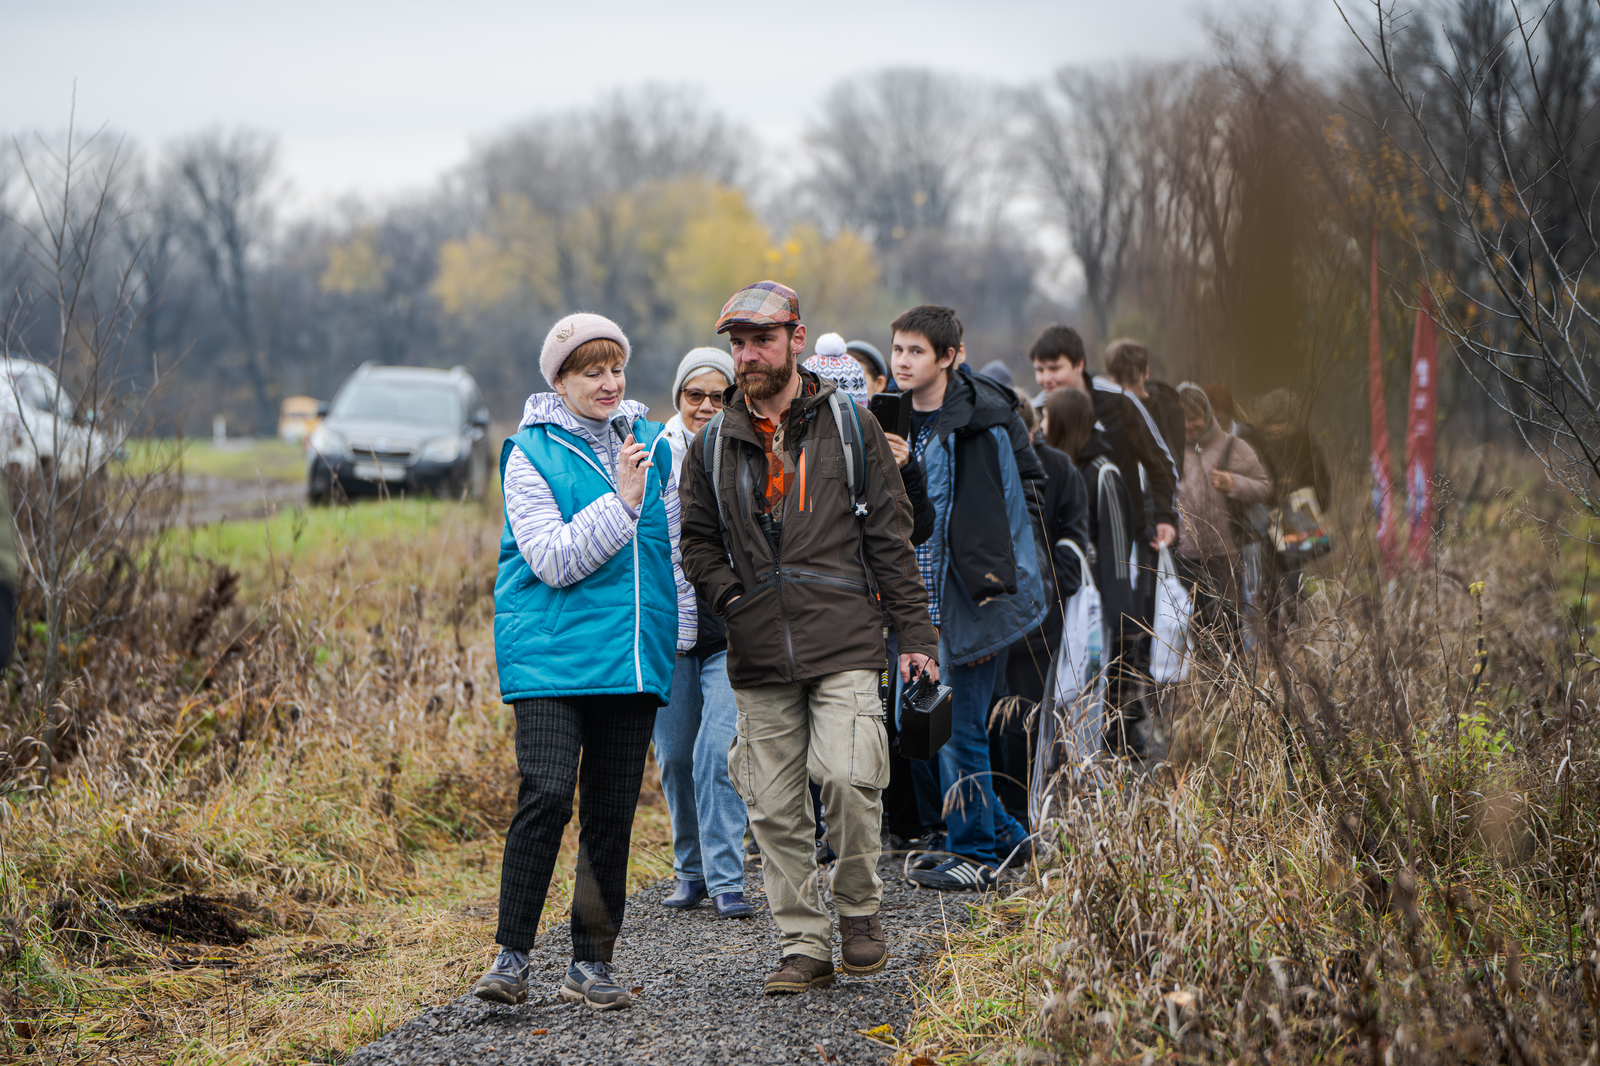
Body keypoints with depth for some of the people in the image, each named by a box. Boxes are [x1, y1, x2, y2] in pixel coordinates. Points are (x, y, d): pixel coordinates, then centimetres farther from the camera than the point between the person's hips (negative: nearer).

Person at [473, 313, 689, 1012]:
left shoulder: (652, 445, 12)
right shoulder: (531, 455, -3)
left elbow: (672, 547, 21)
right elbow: (553, 560, -12)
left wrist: (677, 634, 22)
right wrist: (621, 501, -19)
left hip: (634, 657, 5)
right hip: (550, 654, -5)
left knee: (612, 809, 5)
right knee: (546, 796, -17)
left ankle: (591, 962, 12)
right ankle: (511, 957, -9)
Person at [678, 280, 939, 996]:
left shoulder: (850, 428, 7)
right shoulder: (712, 447, 13)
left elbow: (890, 535, 7)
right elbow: (698, 542, 20)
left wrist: (915, 632, 3)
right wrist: (729, 595, 1)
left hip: (844, 644, -3)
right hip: (759, 656, 3)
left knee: (846, 777, -18)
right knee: (774, 806, 1)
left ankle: (859, 910, 5)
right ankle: (803, 944, 11)